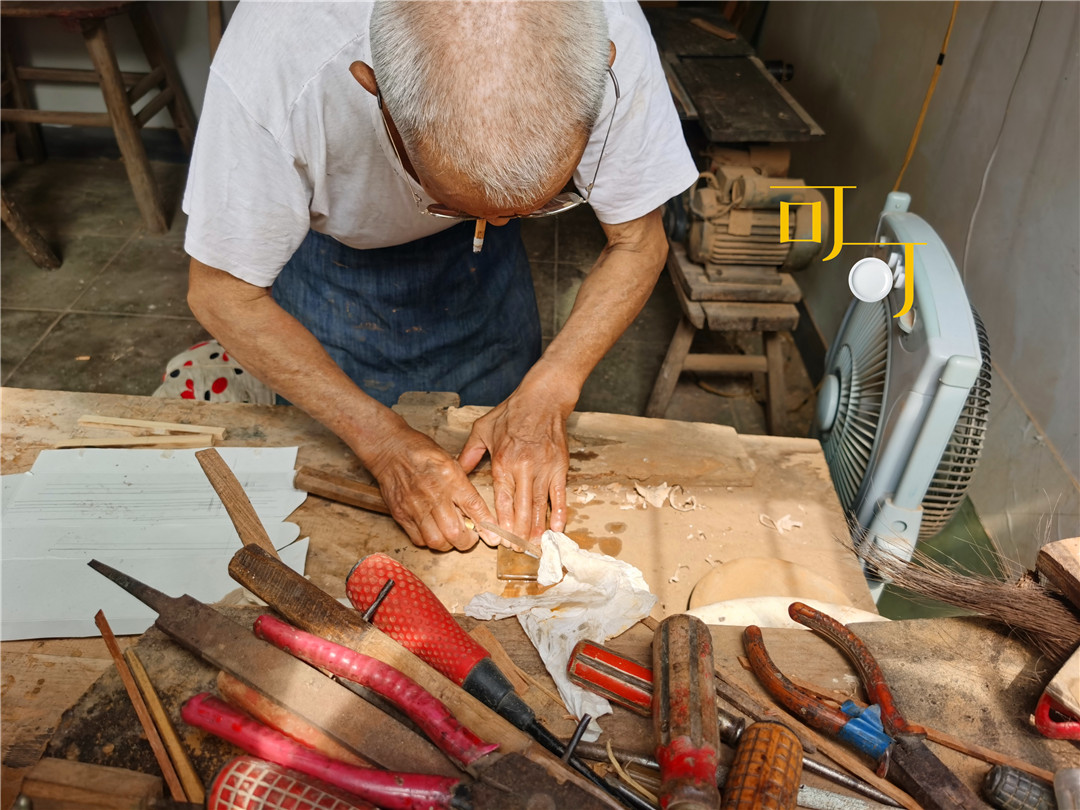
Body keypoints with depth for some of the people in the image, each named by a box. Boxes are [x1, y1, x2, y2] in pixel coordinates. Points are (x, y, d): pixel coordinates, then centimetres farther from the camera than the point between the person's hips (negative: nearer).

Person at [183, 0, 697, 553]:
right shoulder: (269, 70, -41)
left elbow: (637, 245, -18)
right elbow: (224, 291, -26)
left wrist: (546, 394, -29)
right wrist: (381, 440, -33)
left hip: (480, 260, 2)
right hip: (325, 233, -1)